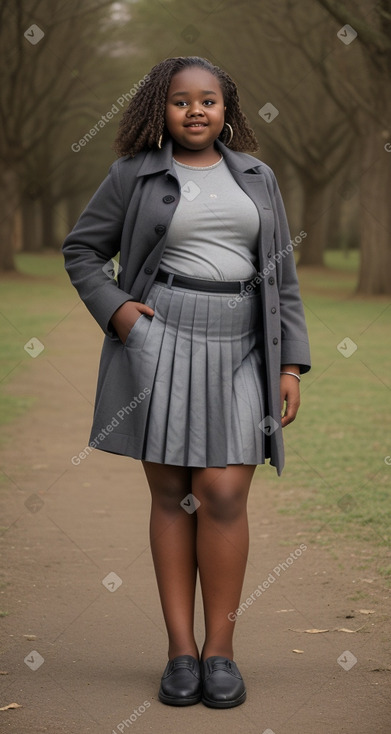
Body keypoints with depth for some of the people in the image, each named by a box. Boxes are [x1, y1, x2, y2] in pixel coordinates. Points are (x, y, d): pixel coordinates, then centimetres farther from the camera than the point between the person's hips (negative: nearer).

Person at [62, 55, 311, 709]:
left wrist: (291, 364, 4)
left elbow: (282, 275, 11)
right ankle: (180, 648, 7)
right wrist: (111, 308, -5)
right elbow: (81, 248, 12)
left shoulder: (256, 177, 12)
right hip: (158, 337, -1)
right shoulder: (135, 173, 5)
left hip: (239, 349, 1)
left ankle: (220, 648, 3)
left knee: (223, 494, -8)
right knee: (171, 494, 1)